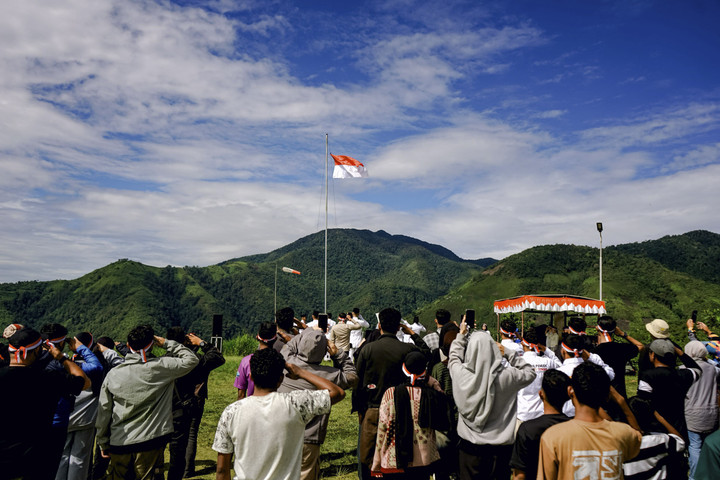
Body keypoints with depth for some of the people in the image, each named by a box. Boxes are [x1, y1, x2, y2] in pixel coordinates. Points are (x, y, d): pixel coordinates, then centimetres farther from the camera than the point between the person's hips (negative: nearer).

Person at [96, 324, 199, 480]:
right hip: (150, 443, -3)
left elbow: (104, 413, 5)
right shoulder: (161, 367, -13)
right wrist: (166, 343, 2)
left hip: (119, 444, 3)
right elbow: (192, 359, 0)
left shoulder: (113, 374, -2)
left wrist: (103, 444, 16)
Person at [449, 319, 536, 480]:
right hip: (501, 447, 0)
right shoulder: (506, 376, -18)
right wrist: (508, 353, 2)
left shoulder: (461, 374, -16)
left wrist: (461, 335, 18)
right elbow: (530, 373, 4)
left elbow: (454, 357, 8)